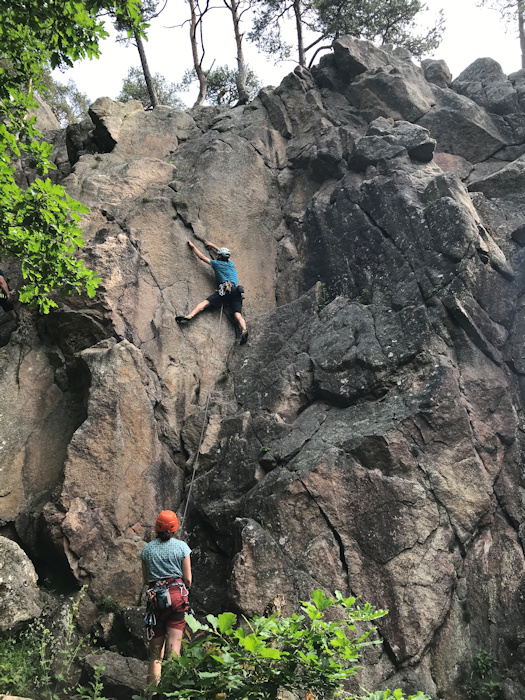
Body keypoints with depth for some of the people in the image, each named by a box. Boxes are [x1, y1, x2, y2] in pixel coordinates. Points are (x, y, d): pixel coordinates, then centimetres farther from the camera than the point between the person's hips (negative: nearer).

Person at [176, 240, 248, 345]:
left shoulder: (217, 264, 13)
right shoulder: (231, 264, 28)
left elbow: (202, 257, 19)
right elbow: (224, 254, 49)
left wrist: (193, 246, 33)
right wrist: (212, 245, 59)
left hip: (225, 290, -5)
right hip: (237, 292, 5)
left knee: (205, 303, -10)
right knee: (238, 314, -9)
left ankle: (189, 316, -27)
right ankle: (244, 330, -35)